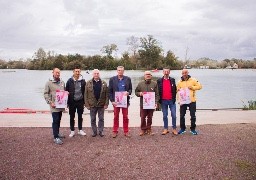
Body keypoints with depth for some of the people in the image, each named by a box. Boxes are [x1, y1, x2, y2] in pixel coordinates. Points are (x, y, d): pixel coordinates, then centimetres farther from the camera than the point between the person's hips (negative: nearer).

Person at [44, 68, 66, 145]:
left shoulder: (62, 82, 11)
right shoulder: (49, 83, -5)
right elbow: (45, 94, -6)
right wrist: (50, 102, -15)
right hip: (54, 105, -6)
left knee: (59, 120, 15)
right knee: (55, 120, -7)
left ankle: (57, 133, 30)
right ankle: (56, 137, -3)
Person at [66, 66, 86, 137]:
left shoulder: (83, 81, 0)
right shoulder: (70, 81, -4)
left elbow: (84, 92, 4)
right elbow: (66, 91, 0)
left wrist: (84, 101, 2)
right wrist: (67, 102, -2)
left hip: (80, 101, 1)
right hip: (72, 102, -1)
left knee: (80, 116, 10)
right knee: (72, 117, 8)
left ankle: (80, 130, 22)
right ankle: (72, 131, 19)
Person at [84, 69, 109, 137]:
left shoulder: (104, 83, 2)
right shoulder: (88, 83, 0)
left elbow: (107, 94, 0)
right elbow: (86, 94, -1)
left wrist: (106, 104, -7)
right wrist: (87, 104, -6)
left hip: (101, 104, 0)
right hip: (92, 105, 0)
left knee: (101, 119, 9)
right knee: (93, 119, 9)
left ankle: (101, 131, 22)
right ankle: (94, 131, 22)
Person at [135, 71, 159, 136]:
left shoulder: (154, 83, 3)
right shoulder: (140, 83, 4)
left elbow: (157, 94, 3)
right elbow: (136, 92, 11)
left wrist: (156, 102, -7)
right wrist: (139, 93, -11)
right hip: (143, 104, 0)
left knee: (150, 117, 8)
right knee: (143, 117, 2)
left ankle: (149, 129, 22)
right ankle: (143, 129, 15)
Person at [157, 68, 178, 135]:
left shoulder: (172, 80, 6)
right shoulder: (159, 80, 4)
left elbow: (175, 90, 7)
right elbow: (158, 91, 5)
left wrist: (174, 98, -1)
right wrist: (159, 100, -1)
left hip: (171, 100, 0)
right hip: (163, 101, 0)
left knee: (174, 115, -1)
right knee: (165, 116, 8)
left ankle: (174, 129, 10)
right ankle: (165, 129, 16)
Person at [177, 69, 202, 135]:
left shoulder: (193, 80, 1)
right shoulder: (179, 82, 6)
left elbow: (199, 86, -1)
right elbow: (177, 91, 7)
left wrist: (192, 87, -15)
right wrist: (179, 100, -3)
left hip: (192, 101, -1)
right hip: (183, 102, 2)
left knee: (193, 116, 5)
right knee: (182, 115, 6)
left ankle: (193, 129, 17)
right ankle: (182, 129, 20)